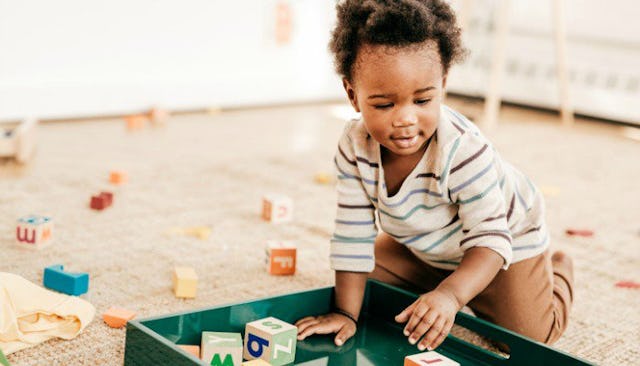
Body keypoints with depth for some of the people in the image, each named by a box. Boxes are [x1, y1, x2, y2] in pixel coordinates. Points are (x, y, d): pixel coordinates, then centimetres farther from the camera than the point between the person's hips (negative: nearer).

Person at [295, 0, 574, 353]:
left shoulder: (464, 151, -43)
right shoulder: (354, 147, -28)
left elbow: (490, 240, -40)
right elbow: (353, 235, -20)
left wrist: (450, 295, -58)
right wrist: (346, 313, -21)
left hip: (507, 235, -5)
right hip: (421, 242, 5)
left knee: (526, 334, -8)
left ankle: (558, 271, 23)